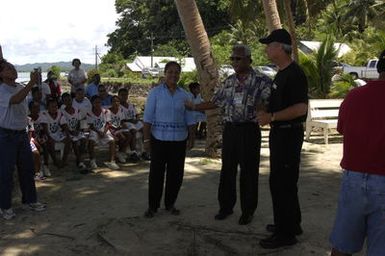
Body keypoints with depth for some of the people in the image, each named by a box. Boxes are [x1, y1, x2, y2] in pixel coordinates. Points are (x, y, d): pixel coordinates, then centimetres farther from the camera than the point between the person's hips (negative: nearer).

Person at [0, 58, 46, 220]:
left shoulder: (21, 88, 7)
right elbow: (15, 100, -36)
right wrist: (31, 83, -41)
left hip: (22, 133, 7)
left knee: (27, 169, 13)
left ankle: (29, 200, 28)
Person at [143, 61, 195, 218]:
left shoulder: (184, 95, 7)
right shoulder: (155, 92, -2)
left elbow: (189, 119, 10)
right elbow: (148, 118, -5)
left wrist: (191, 138, 4)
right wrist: (146, 139, -9)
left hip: (179, 139, 3)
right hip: (159, 138, -3)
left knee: (176, 173, 8)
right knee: (156, 173, 3)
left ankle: (170, 204, 24)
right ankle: (152, 206, 16)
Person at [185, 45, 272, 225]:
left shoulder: (261, 81, -7)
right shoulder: (228, 82, 11)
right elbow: (214, 102, 16)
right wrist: (193, 107, 13)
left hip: (248, 130, -5)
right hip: (229, 129, 5)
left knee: (248, 172, 3)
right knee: (227, 169, 11)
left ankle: (248, 211, 18)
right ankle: (226, 206, 25)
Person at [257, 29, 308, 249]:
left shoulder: (295, 74, -17)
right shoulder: (281, 73, 14)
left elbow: (301, 108, -25)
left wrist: (271, 117, -21)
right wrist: (267, 113, 8)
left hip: (289, 134, -10)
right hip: (280, 133, 10)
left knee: (282, 183, -4)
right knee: (283, 181, 19)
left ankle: (286, 233, 7)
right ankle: (291, 223, 33)